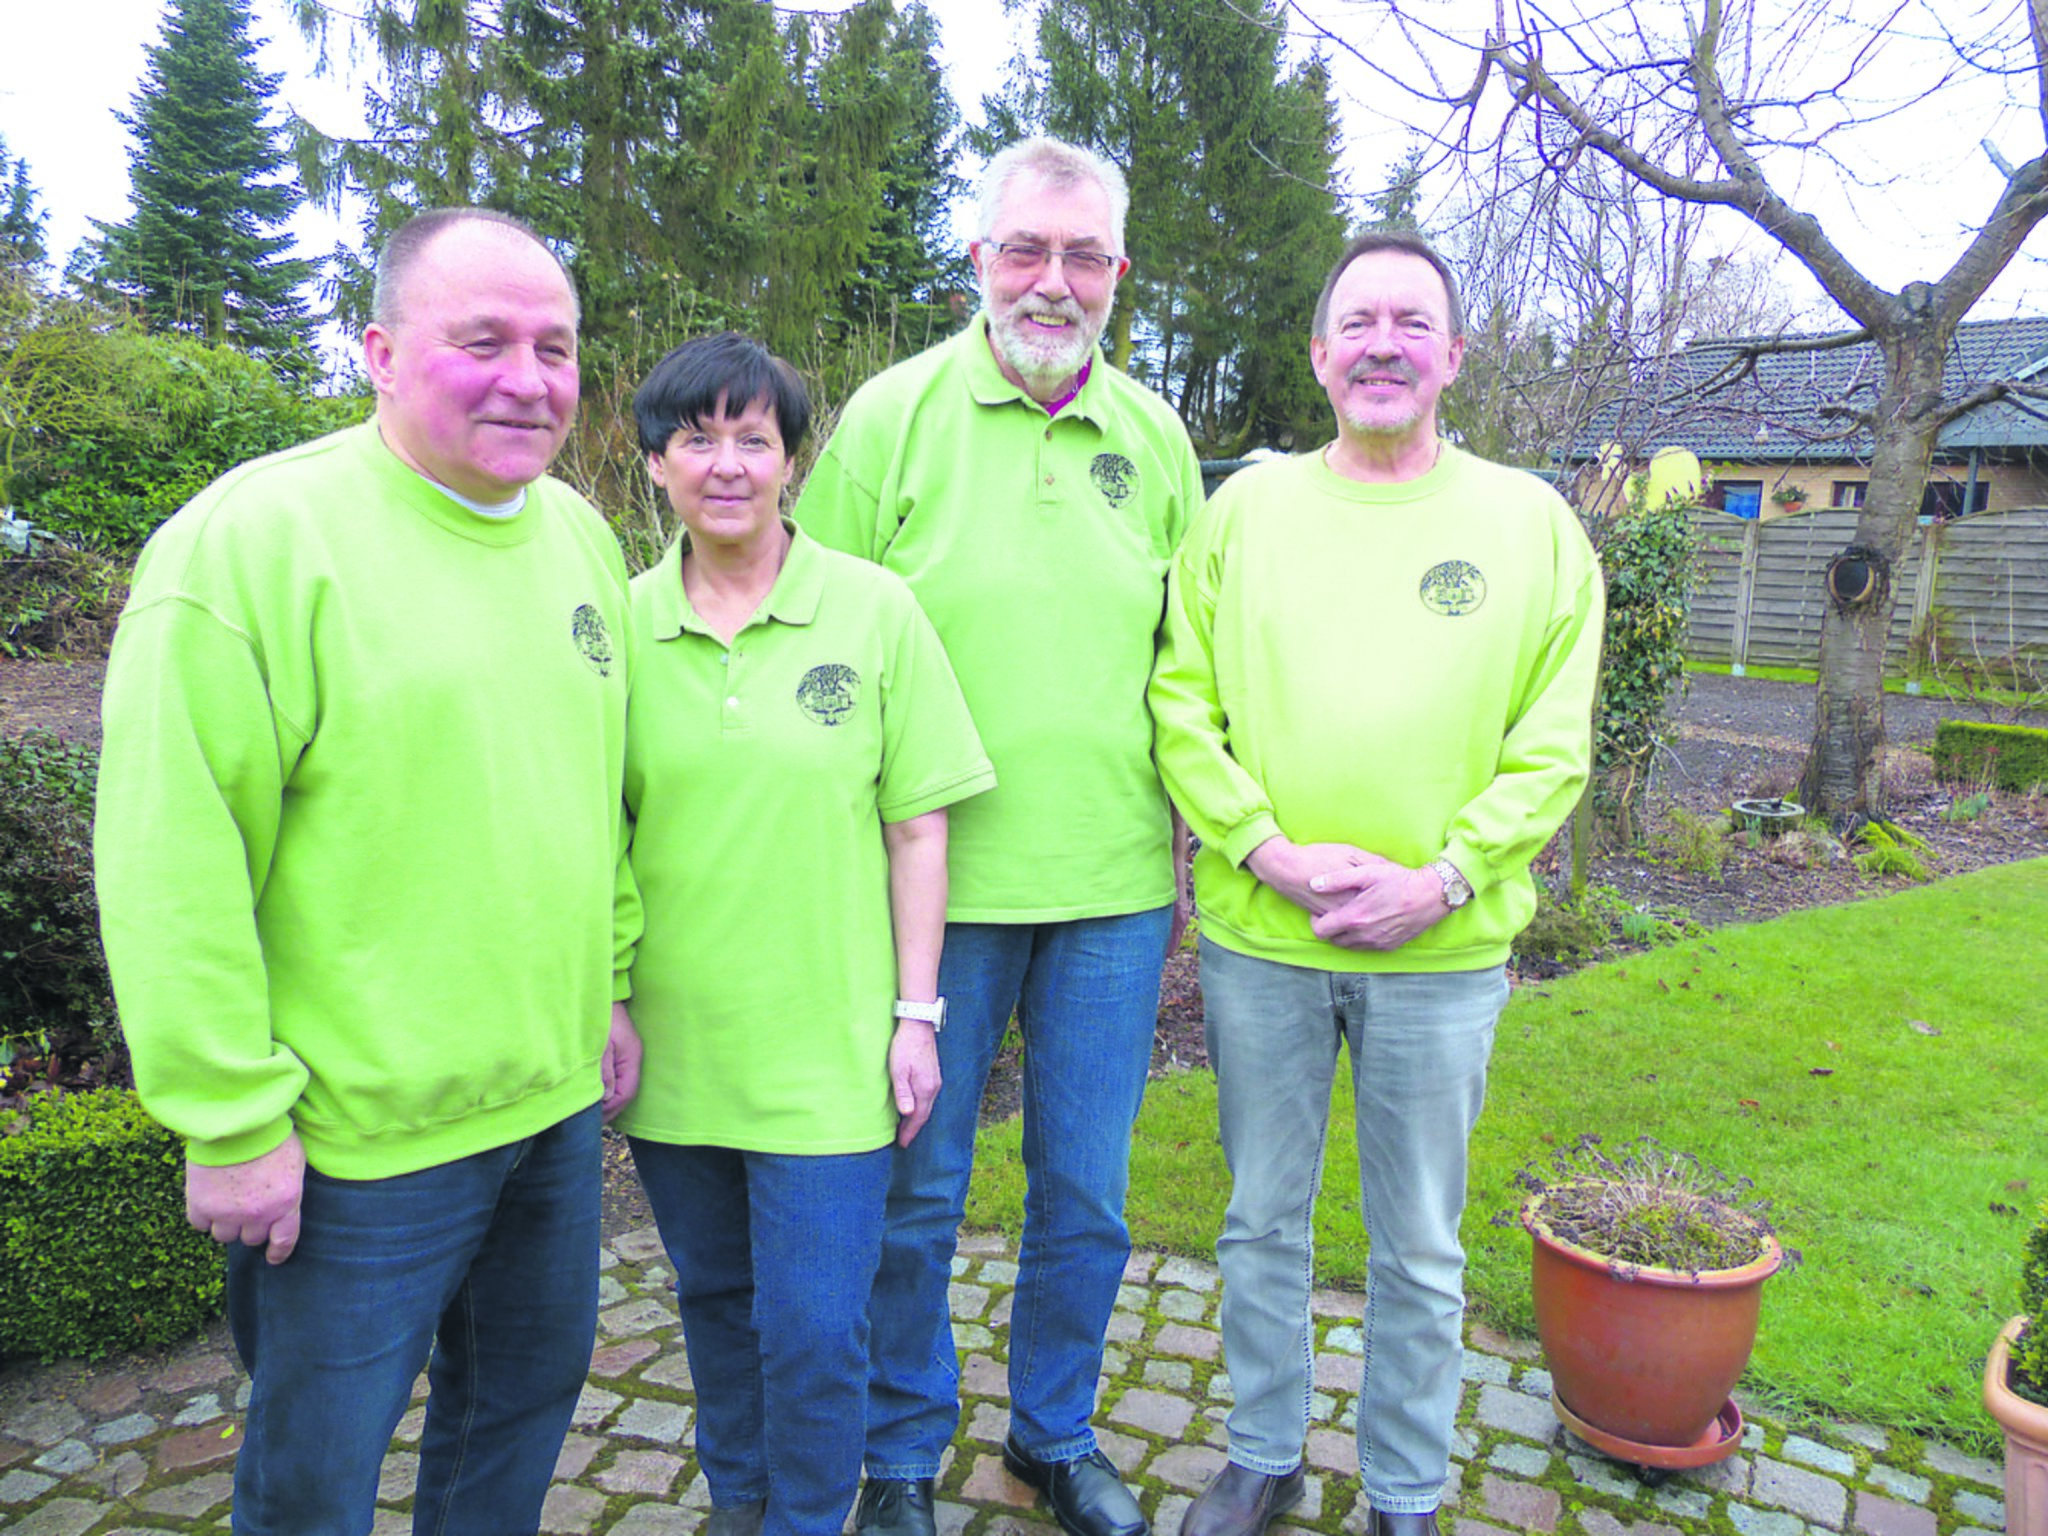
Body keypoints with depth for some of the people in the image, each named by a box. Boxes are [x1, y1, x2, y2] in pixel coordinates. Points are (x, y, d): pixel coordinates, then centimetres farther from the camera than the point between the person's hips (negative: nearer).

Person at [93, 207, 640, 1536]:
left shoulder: (581, 534, 6)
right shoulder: (252, 537, -16)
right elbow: (173, 865, -17)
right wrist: (234, 1117, -15)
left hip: (556, 1102, 7)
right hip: (358, 1138, -6)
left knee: (529, 1394, 24)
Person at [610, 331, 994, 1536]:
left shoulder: (875, 609, -6)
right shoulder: (622, 623, -1)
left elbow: (917, 825, -5)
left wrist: (918, 1014, -6)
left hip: (828, 1048, -3)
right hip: (674, 1042, 3)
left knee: (815, 1330, 4)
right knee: (716, 1301, 21)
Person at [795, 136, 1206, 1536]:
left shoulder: (1156, 437, 7)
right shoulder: (892, 415, -3)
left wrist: (1181, 835, 11)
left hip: (1115, 890, 3)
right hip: (936, 882, -2)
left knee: (1086, 1194, 14)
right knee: (914, 1191, 11)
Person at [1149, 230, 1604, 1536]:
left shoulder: (1532, 522, 1)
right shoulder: (1246, 507, 3)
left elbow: (1552, 744, -2)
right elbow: (1183, 706, -1)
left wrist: (1440, 879, -13)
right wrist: (1270, 852, -13)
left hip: (1444, 950, 0)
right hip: (1258, 937, 1)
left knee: (1421, 1249, 14)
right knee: (1263, 1222, 16)